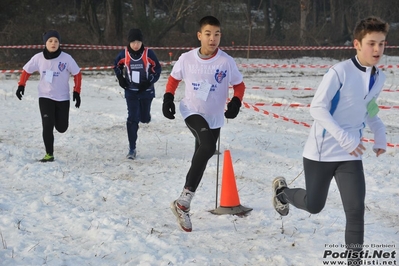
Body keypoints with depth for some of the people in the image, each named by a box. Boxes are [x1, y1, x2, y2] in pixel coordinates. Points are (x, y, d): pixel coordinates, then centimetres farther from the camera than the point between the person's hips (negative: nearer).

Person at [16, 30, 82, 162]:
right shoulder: (38, 58, -9)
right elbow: (26, 71, 5)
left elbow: (77, 74, -3)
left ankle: (57, 116, 43)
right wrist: (21, 85, -7)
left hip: (63, 98, 0)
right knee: (47, 126, -12)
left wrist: (76, 92, -6)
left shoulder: (66, 58, -14)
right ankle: (49, 154, -1)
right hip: (45, 97, 0)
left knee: (61, 128, 7)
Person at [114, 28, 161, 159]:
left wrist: (149, 82, -13)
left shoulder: (148, 53, -12)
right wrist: (120, 78, 1)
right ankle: (132, 149, -6)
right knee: (132, 119, -9)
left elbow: (157, 69, -2)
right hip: (131, 91, 0)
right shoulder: (124, 54, -8)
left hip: (146, 91, 1)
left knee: (144, 118, 10)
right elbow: (116, 65, 13)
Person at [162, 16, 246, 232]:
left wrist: (236, 102, -17)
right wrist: (168, 98, -5)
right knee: (208, 146, -28)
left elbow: (239, 85, 1)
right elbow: (174, 78, 8)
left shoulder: (226, 61, -12)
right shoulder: (186, 59, -10)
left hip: (214, 118, 3)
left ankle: (183, 205, 26)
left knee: (201, 158, 10)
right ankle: (184, 201, -23)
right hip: (192, 112, -3)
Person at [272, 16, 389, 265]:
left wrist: (380, 134, 4)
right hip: (322, 150, -5)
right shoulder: (340, 72, -20)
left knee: (356, 208, -8)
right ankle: (282, 190, 42)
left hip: (351, 153, 5)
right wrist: (345, 138, -27)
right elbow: (317, 107, -21)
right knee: (314, 205, 10)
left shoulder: (379, 77, 2)